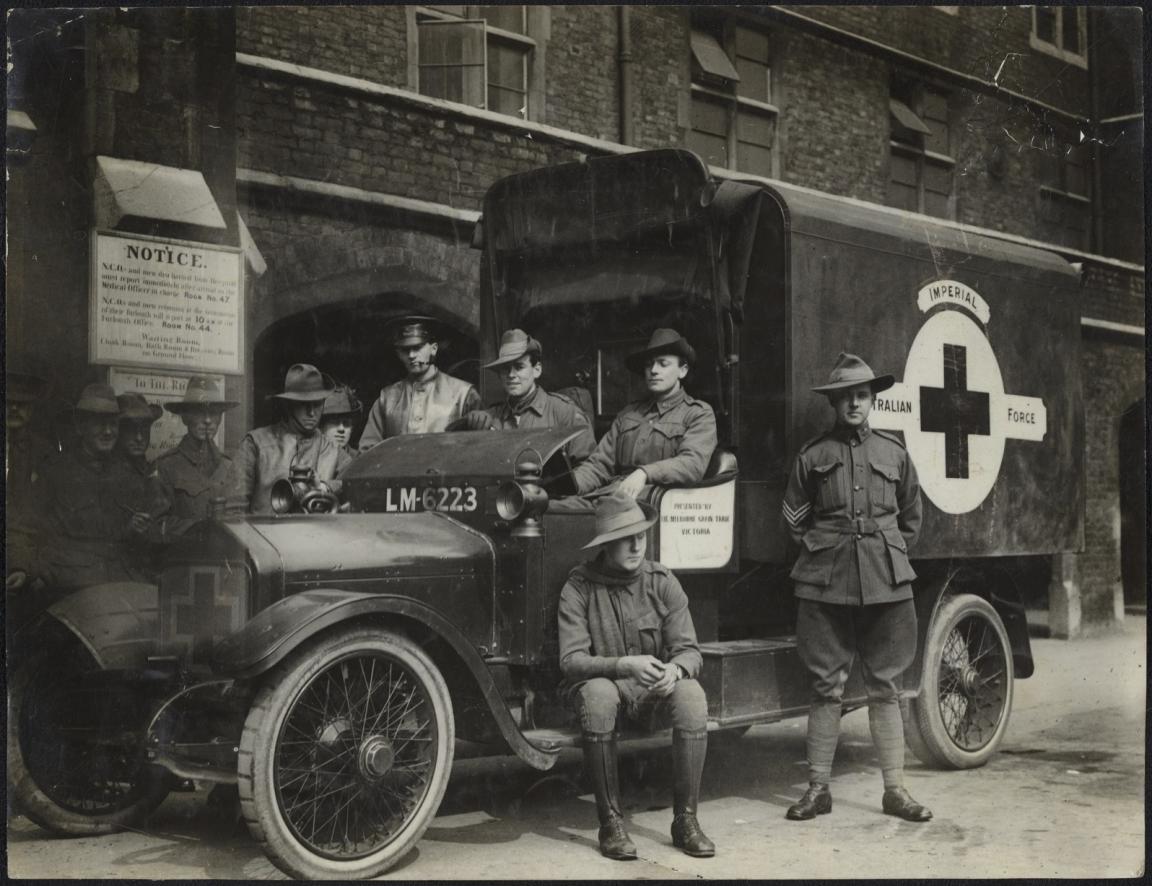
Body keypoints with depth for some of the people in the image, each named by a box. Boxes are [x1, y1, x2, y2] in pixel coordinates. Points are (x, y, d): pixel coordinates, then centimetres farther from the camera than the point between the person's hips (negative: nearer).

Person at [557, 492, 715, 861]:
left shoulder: (663, 582, -2)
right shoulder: (579, 588, -10)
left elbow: (689, 651, -5)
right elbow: (571, 661, -17)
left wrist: (675, 669, -30)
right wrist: (624, 666, -34)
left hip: (653, 692, 2)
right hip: (604, 684, -2)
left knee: (691, 695, -29)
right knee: (597, 695, -36)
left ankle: (685, 819, -16)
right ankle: (611, 822, -22)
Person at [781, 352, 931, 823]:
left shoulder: (893, 452, 10)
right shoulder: (812, 455, 5)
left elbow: (911, 518, 20)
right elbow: (794, 519, 12)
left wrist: (889, 554, 12)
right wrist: (820, 551, 6)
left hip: (886, 583, 1)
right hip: (826, 583, -1)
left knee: (885, 687, 5)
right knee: (826, 687, 2)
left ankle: (894, 789, 12)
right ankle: (818, 789, 11)